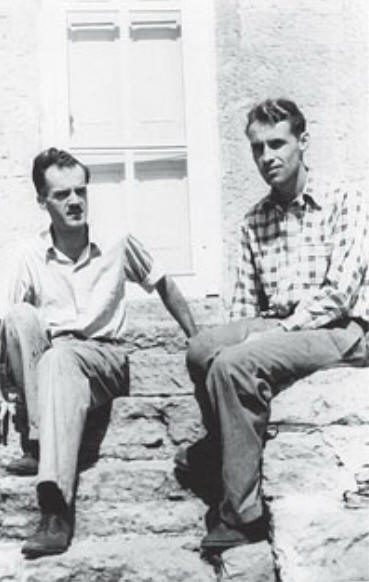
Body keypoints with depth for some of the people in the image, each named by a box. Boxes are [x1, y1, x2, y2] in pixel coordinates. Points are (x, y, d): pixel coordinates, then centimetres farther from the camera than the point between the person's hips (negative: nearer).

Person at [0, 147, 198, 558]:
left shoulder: (118, 244, 5)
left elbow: (163, 286, 17)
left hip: (105, 358, -2)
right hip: (45, 360, 2)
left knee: (60, 358, -39)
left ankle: (55, 512, -51)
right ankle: (36, 439, -30)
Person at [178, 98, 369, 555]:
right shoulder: (255, 221, 16)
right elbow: (244, 303, 13)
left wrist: (276, 332, -18)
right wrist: (240, 337, -6)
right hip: (275, 327, 5)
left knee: (234, 364, -30)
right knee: (203, 349, -25)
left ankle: (241, 513, -21)